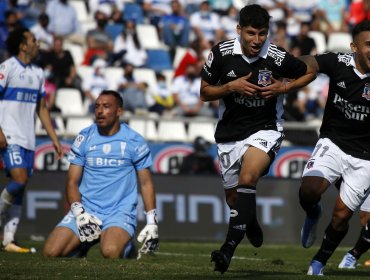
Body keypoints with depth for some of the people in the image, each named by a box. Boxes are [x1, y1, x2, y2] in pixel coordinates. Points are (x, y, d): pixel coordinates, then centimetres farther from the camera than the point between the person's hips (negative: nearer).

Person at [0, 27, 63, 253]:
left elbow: (42, 108, 20)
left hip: (28, 140, 7)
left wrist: (54, 139, 15)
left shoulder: (37, 73, 15)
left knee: (20, 189, 4)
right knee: (19, 178, -22)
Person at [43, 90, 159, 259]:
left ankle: (126, 246, 4)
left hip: (120, 212, -3)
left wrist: (152, 223, 0)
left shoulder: (134, 141, 2)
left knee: (110, 252, -34)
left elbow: (146, 183, 8)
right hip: (86, 210, 3)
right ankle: (82, 246, 16)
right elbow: (72, 182, 6)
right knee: (51, 252, -17)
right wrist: (80, 213, -12)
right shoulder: (84, 138, 6)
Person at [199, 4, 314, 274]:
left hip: (265, 128, -3)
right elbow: (205, 92, 1)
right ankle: (253, 229, 47)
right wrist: (231, 86, -17)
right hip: (230, 132, 3)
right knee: (234, 198, 11)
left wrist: (284, 88, -11)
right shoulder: (221, 53, -10)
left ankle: (229, 247, -31)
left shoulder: (278, 57, -13)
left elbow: (309, 73, 5)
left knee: (247, 178, -29)